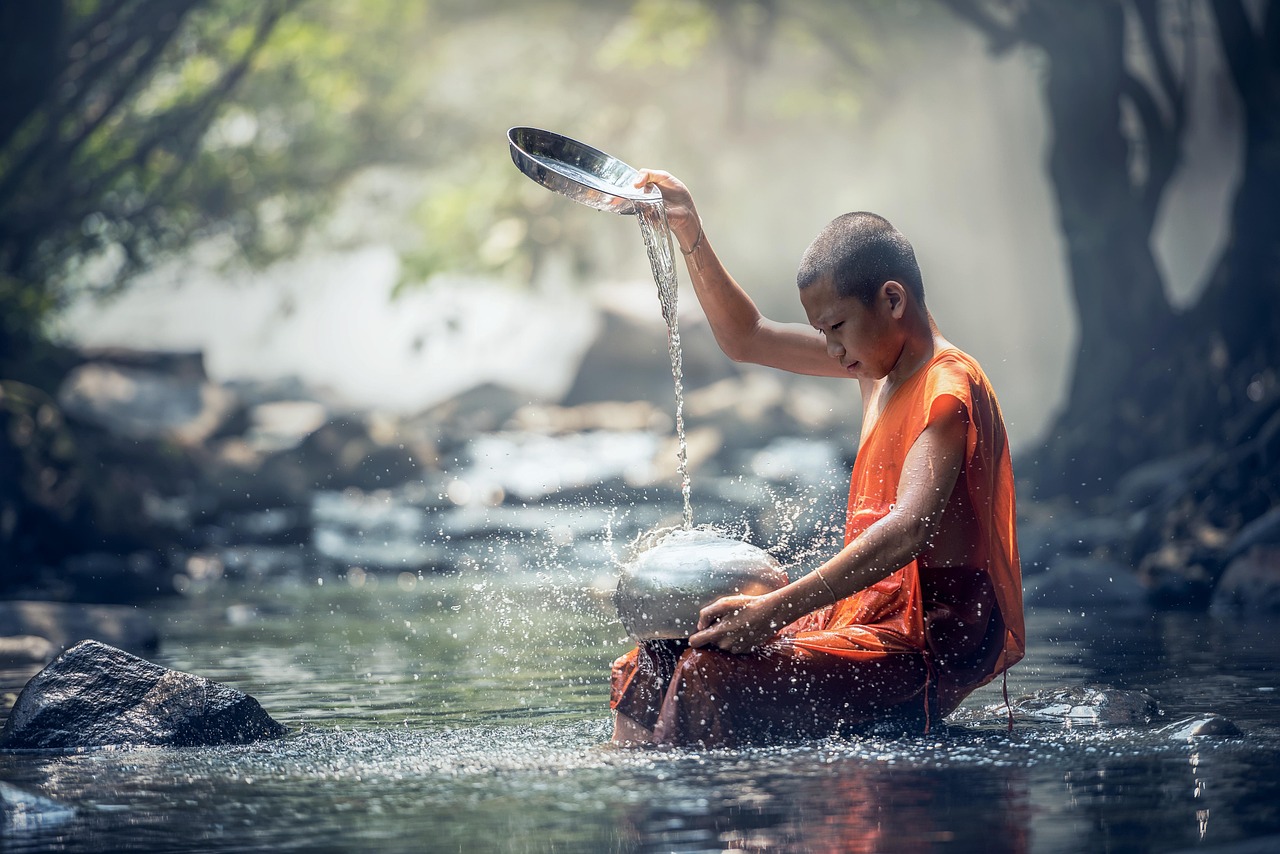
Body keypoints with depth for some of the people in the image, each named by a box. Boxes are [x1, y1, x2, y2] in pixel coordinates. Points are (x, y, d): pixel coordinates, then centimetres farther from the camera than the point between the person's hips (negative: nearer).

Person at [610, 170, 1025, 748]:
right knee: (653, 668, 0)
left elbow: (909, 530, -30)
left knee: (711, 680, -27)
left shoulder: (948, 388, -16)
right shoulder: (881, 360, 13)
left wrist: (775, 609, -36)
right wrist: (690, 237, 13)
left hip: (935, 642, -10)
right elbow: (748, 340, 25)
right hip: (875, 615, 10)